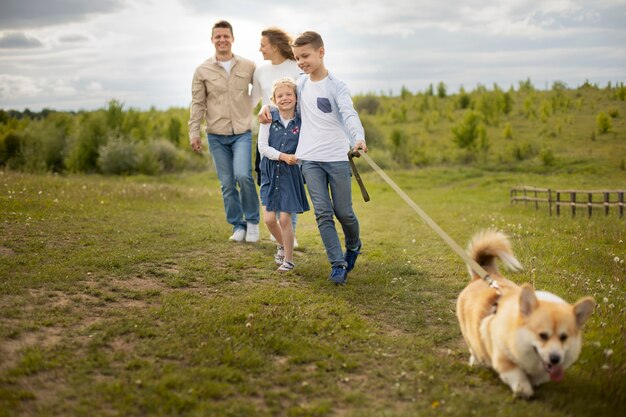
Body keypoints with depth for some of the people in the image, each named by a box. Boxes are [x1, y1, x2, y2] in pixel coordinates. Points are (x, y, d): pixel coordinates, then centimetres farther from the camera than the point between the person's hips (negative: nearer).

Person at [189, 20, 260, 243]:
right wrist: (194, 132, -1)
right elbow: (198, 104, 3)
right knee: (227, 184, 4)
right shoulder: (202, 70, 3)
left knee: (243, 176, -19)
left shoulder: (248, 66, 3)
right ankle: (238, 226, 18)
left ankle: (252, 221, 3)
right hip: (216, 136, 1)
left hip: (242, 132, -1)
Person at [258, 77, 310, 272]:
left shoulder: (301, 121, -5)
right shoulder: (269, 118, -3)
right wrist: (283, 156, -18)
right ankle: (282, 245, 31)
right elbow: (262, 146, -8)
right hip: (270, 171, 2)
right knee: (269, 219, 0)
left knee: (285, 218, -2)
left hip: (291, 173, -2)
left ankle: (289, 259, 15)